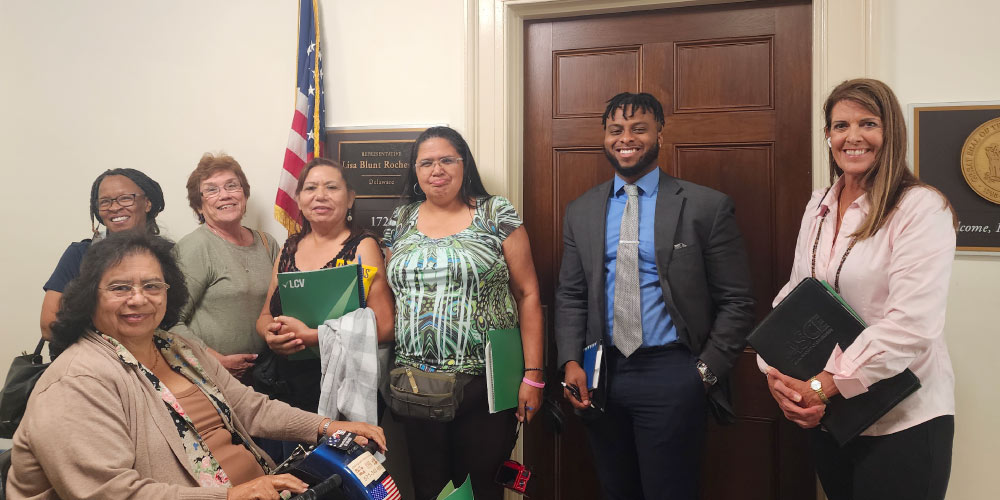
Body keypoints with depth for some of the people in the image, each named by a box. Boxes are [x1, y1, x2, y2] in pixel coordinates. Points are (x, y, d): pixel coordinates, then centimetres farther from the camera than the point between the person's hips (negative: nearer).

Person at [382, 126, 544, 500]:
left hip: (485, 384, -3)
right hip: (416, 382, 3)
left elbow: (528, 294, -2)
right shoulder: (400, 222, 9)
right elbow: (389, 298, 14)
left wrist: (533, 374, -8)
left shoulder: (497, 215, -1)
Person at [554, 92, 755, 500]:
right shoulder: (580, 212, 7)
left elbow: (736, 302, -2)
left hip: (672, 375, -3)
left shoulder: (708, 207, -4)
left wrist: (706, 371, -8)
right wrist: (571, 362, -2)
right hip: (601, 374, 4)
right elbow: (570, 295, 10)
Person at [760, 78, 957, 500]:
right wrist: (777, 373, -10)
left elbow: (909, 326, -22)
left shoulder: (922, 208, -13)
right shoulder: (818, 207, 6)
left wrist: (819, 387, -22)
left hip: (903, 422, -5)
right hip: (825, 416, 6)